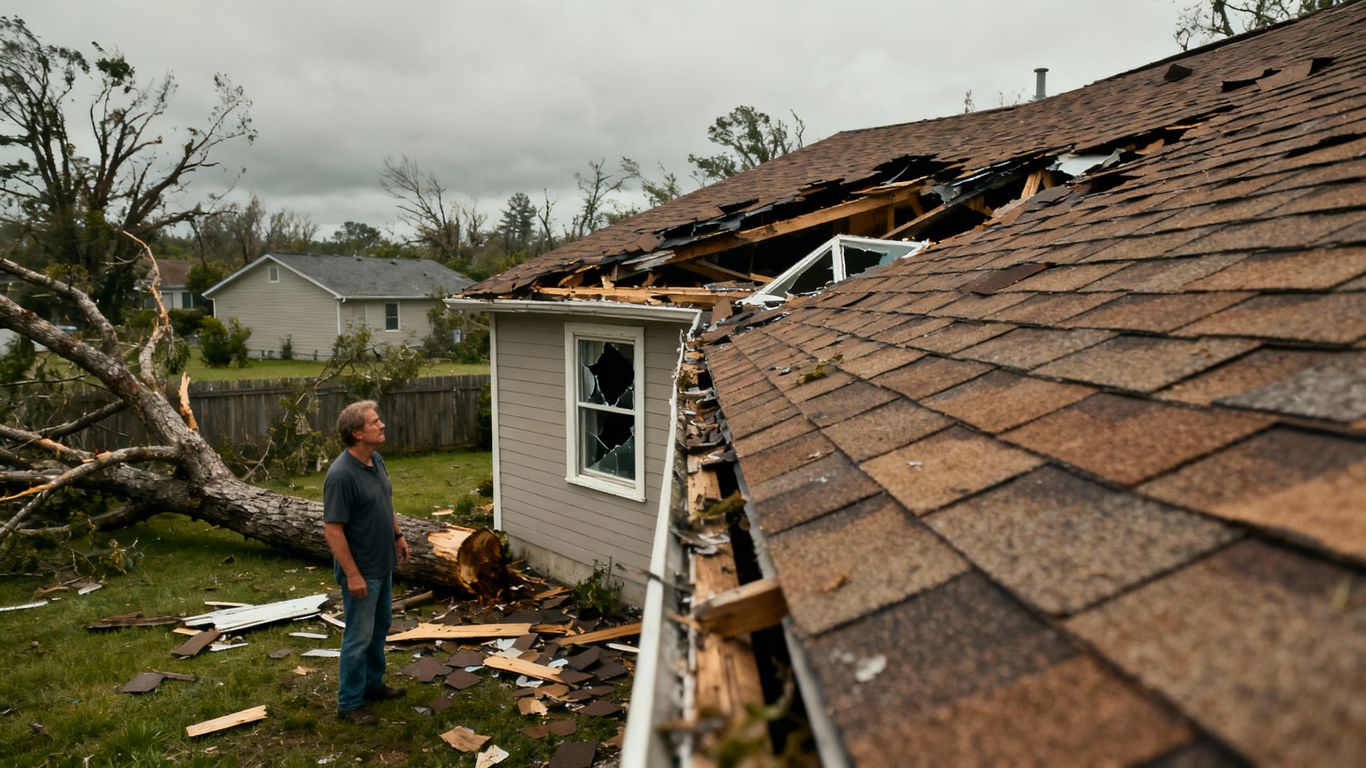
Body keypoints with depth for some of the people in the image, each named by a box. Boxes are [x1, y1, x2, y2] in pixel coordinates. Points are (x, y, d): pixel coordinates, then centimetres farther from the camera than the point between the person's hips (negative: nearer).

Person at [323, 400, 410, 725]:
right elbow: (333, 529, -25)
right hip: (361, 571, -9)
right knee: (359, 637, 3)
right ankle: (349, 703, 17)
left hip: (383, 564, 9)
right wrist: (353, 574, -24)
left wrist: (398, 535, 18)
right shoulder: (341, 475, -26)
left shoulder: (376, 460, 1)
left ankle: (373, 684, 37)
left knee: (379, 628, 21)